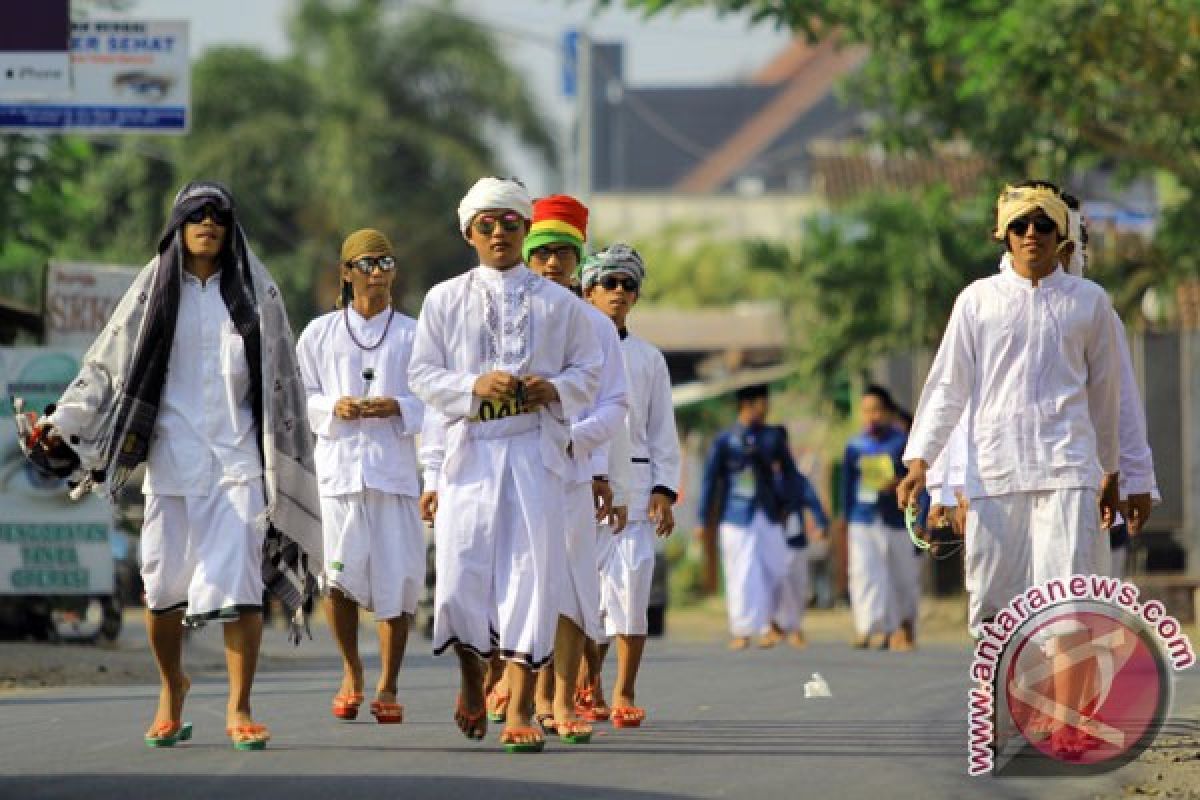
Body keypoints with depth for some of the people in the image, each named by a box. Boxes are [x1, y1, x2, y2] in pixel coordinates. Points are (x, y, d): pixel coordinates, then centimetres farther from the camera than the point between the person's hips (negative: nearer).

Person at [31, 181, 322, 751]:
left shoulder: (255, 293, 10)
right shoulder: (155, 292, 9)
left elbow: (281, 381, 12)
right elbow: (106, 364, 8)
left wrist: (287, 462, 8)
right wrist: (62, 422, -4)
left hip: (237, 453, -1)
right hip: (173, 453, 1)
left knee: (240, 581, -12)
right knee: (164, 582, -1)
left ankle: (239, 709, -7)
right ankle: (171, 690, 23)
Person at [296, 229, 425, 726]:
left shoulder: (412, 335, 8)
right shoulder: (320, 333, 10)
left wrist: (397, 407, -12)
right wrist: (333, 407, -8)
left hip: (395, 467, 0)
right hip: (338, 465, 0)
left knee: (397, 578, -4)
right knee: (339, 576, -6)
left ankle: (387, 688, 6)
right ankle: (351, 675, 17)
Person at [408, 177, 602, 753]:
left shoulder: (558, 303, 10)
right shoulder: (445, 300, 10)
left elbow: (589, 370, 11)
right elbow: (422, 374, 6)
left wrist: (555, 390, -10)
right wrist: (474, 386, -11)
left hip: (536, 450, 0)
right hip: (470, 447, 0)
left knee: (531, 573, -8)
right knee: (461, 573, -5)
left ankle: (520, 711, -7)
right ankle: (472, 676, 25)